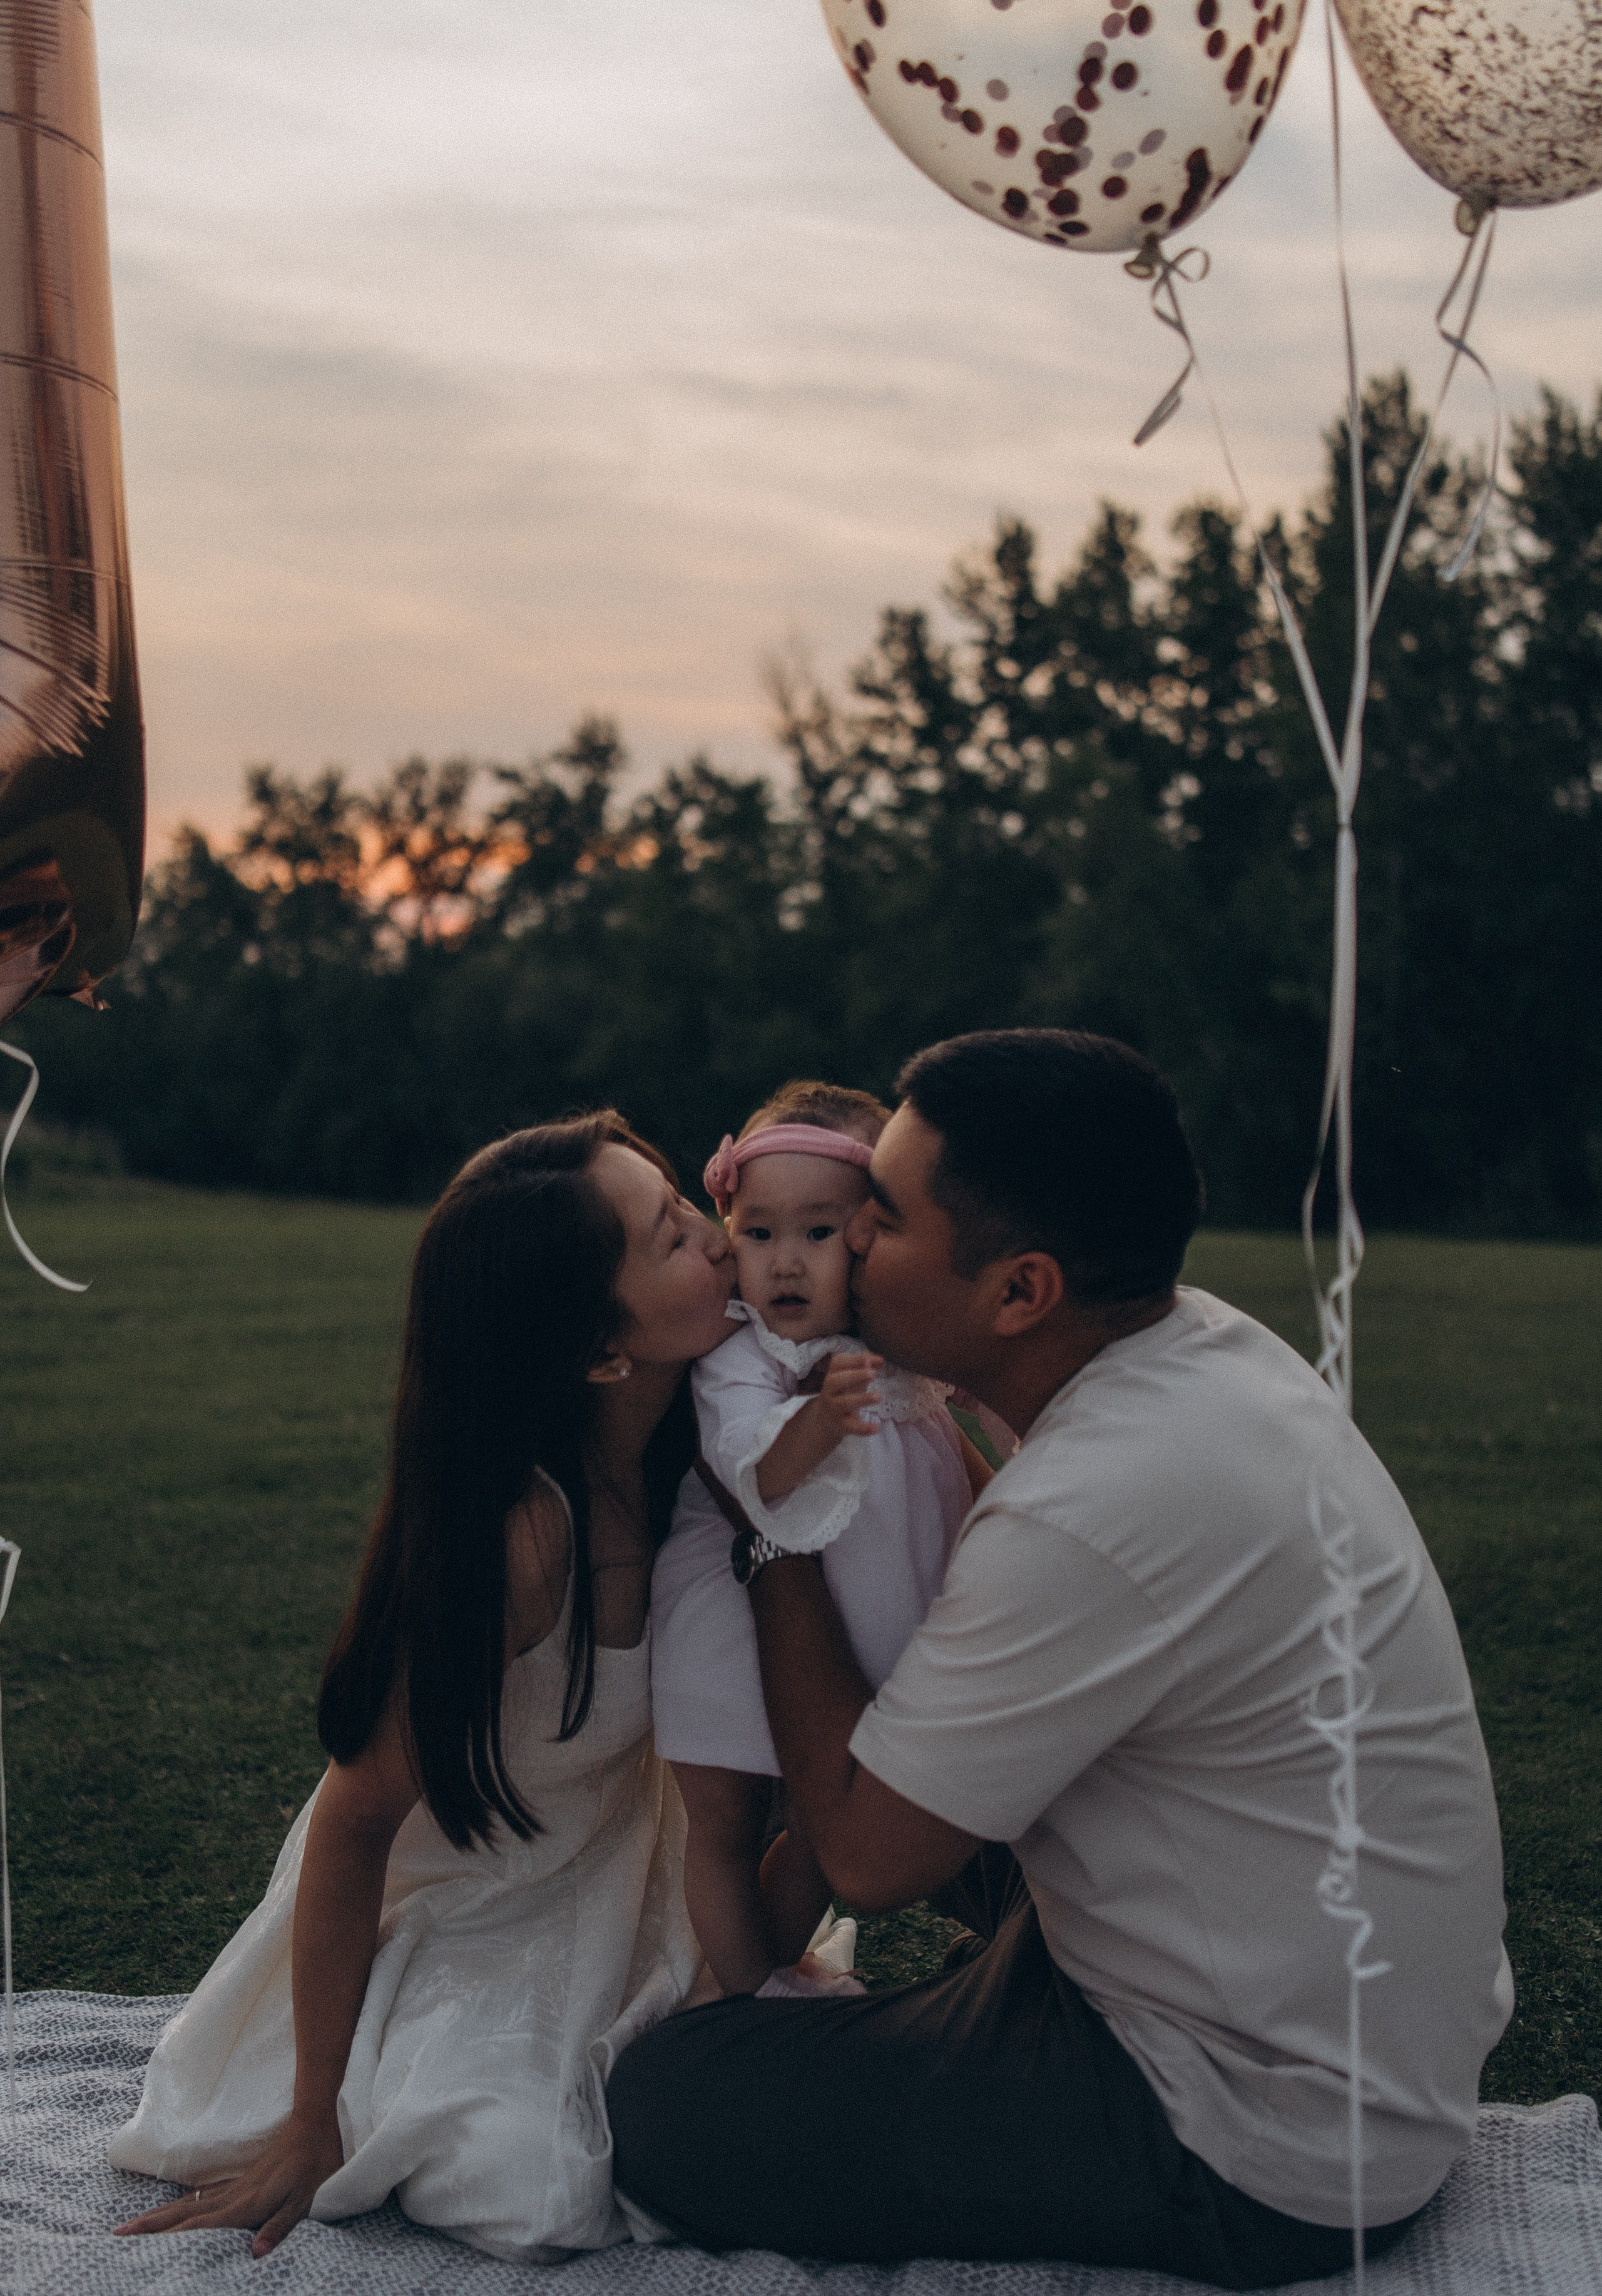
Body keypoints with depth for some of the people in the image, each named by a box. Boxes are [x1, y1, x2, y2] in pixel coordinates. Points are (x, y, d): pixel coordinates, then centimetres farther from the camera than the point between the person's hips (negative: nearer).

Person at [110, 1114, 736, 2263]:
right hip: (454, 1901, -5)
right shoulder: (513, 1538, -35)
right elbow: (358, 1819, -24)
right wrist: (311, 2125, -16)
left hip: (619, 1869, 5)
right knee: (538, 2197, -21)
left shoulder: (689, 1450, -18)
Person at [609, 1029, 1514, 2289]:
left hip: (1274, 2163, -9)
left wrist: (773, 1522, -13)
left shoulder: (1095, 1512, -32)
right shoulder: (1209, 1343, -3)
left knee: (669, 2101, -10)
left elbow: (865, 1852, -20)